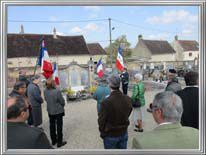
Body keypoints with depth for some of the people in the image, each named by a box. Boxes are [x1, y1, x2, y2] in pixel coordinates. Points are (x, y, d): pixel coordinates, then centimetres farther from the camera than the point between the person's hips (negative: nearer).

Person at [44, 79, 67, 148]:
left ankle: (53, 140, 34)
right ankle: (59, 142, 20)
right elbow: (62, 101, -16)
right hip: (58, 111, -5)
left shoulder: (45, 91, -10)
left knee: (52, 126, 18)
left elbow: (46, 99, 3)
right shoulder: (57, 91, -26)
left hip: (50, 111, 5)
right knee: (59, 126, 9)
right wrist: (62, 105, 6)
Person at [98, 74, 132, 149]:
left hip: (110, 135, -4)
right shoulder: (128, 99, -12)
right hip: (124, 133, 4)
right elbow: (128, 114, 2)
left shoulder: (106, 102, -27)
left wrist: (102, 133, 2)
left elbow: (101, 121, -16)